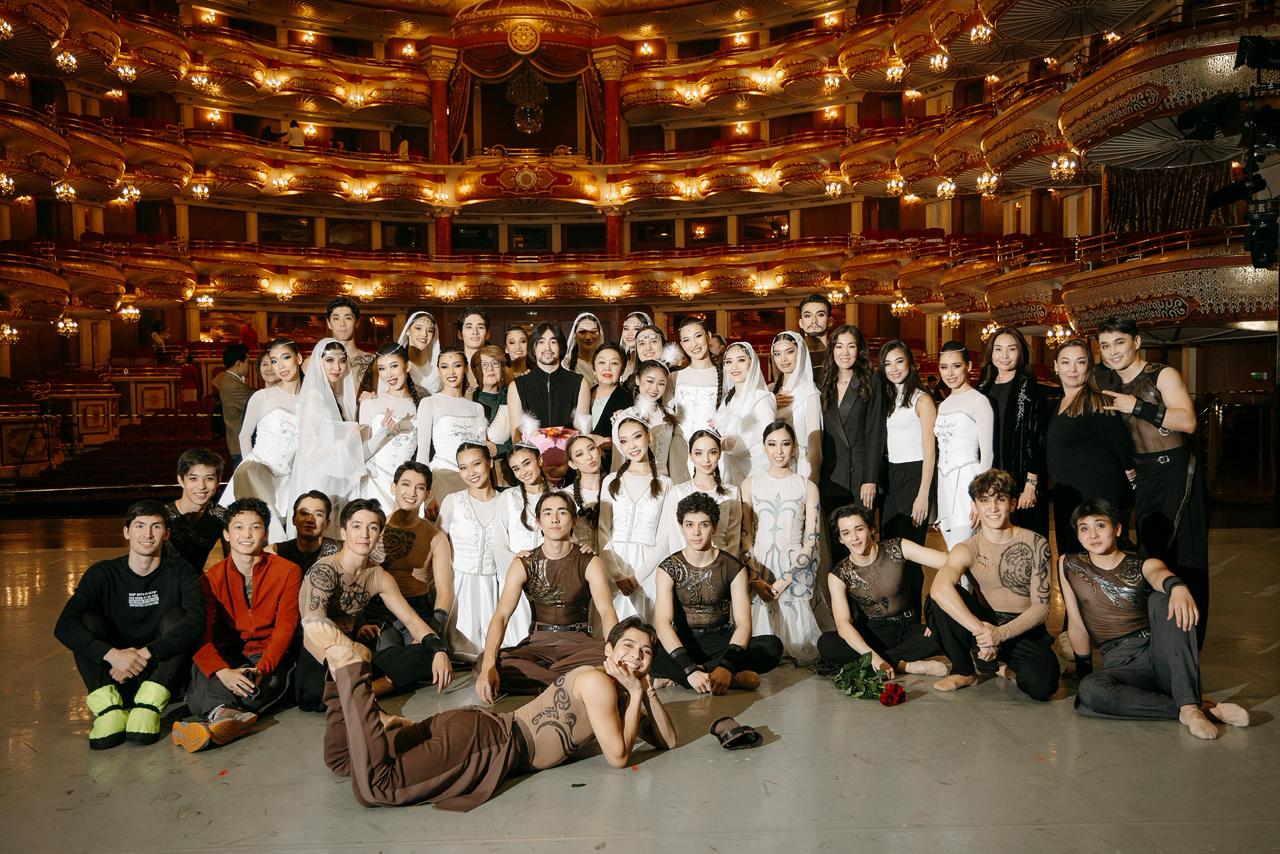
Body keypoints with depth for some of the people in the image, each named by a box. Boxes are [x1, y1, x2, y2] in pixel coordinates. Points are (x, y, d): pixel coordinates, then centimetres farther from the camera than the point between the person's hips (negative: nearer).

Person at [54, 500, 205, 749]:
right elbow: (64, 626, -17)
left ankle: (149, 705, -28)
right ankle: (109, 707, -26)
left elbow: (196, 622, -23)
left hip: (162, 673, -1)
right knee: (88, 621, -17)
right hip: (114, 675, 2)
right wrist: (113, 654, -32)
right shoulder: (103, 574, -2)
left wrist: (145, 653, -33)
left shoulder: (180, 573, -5)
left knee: (176, 617, -22)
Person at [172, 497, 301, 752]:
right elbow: (201, 634, -10)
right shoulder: (212, 578, 1)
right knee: (199, 674, -32)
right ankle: (226, 713, -54)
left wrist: (261, 669, -27)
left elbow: (285, 628, -9)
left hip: (271, 656, -1)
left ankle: (215, 720, -48)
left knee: (272, 681, -36)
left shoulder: (288, 572, -3)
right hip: (228, 657, 1)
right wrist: (223, 672, -30)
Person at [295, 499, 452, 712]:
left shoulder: (379, 576, 5)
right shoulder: (324, 571, -15)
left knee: (426, 655, -10)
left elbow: (411, 620, 5)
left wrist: (439, 650, -13)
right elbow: (314, 625, -31)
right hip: (319, 661, -6)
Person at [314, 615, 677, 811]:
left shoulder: (619, 694, 19)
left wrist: (646, 689, 7)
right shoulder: (598, 680, -9)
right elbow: (618, 756, -14)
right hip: (484, 738, -8)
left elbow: (668, 742, 18)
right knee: (371, 786, -26)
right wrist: (636, 695, -4)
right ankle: (349, 667, -14)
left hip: (483, 725, 8)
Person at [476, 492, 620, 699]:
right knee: (483, 665, -27)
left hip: (578, 641, -1)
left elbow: (607, 612, -17)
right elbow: (501, 616, -14)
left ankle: (528, 676, -22)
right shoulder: (523, 565, -2)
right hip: (538, 642, 1)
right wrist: (488, 667, -32)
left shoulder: (589, 563, -4)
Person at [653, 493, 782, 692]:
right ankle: (735, 679, -29)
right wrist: (690, 669, -34)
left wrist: (727, 666, -32)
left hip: (720, 642, 2)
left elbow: (743, 623, -13)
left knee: (772, 646, -27)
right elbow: (663, 623, -18)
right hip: (682, 644, -1)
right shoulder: (669, 568, -6)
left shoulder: (733, 568, -3)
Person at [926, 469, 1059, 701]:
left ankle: (1003, 666, 6)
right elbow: (939, 588, -28)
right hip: (983, 621, 1)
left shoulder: (1035, 545, -6)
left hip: (1022, 628, -1)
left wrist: (1001, 633, -23)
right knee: (940, 601, -27)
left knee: (1042, 683, -32)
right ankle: (964, 671, -5)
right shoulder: (968, 550, -7)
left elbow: (1041, 606, -8)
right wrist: (980, 629, -38)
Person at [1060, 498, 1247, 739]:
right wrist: (1084, 670, 6)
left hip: (1159, 654, 0)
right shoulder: (1069, 565, 6)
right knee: (1088, 691, -36)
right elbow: (1076, 622, 7)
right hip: (1119, 663, 0)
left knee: (1162, 599, -29)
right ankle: (1202, 707, -28)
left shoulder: (1143, 565, 3)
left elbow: (1160, 574, -24)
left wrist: (1177, 586, -47)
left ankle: (1189, 706, -34)